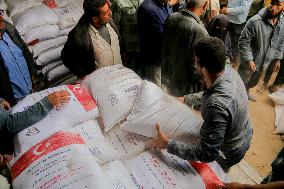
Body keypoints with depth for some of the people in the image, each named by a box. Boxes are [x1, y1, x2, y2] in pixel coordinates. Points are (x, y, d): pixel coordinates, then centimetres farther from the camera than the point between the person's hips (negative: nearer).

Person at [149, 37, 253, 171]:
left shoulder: (217, 105, -45)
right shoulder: (229, 71, -19)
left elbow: (207, 153, -38)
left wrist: (168, 144, -34)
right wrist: (186, 99, 5)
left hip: (229, 153, -7)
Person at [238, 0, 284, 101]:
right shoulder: (255, 21, -28)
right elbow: (244, 41, -21)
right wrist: (249, 60, -23)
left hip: (264, 62, 6)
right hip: (249, 62, -6)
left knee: (254, 82, 29)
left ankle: (246, 91, 57)